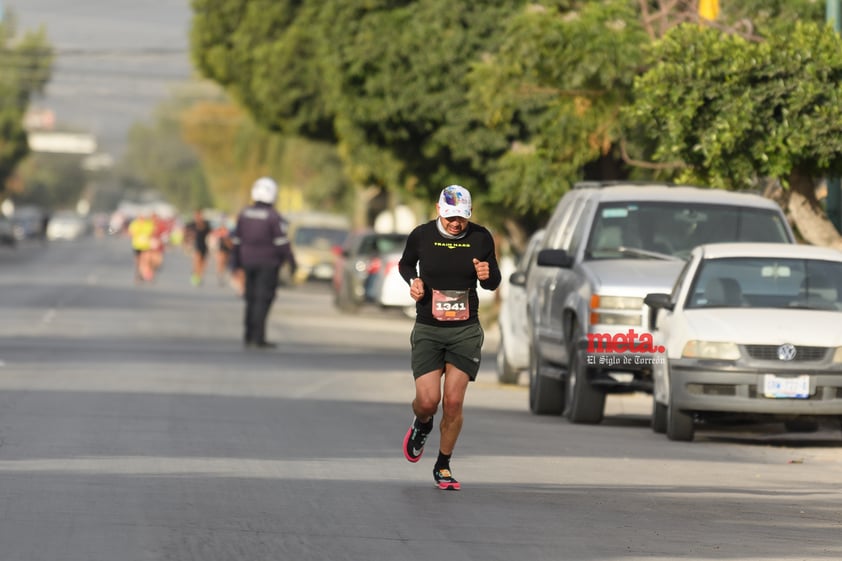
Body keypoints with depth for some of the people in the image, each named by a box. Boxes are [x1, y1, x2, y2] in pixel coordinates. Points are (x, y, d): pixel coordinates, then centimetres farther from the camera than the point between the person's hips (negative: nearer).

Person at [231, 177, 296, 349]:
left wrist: (236, 261, 18)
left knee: (251, 298, 15)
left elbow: (236, 240, 9)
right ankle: (259, 338, -9)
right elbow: (282, 242, -14)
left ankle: (249, 336, 17)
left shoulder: (244, 214, 4)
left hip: (248, 263, 5)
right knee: (263, 300, -4)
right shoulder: (274, 217, -13)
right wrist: (291, 261, -6)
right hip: (268, 264, -5)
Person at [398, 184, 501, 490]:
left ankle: (443, 467, 14)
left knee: (453, 403, -5)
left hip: (465, 330, 0)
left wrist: (487, 276, -14)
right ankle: (422, 426, 28)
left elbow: (494, 282, 10)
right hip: (428, 330, 0)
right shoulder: (421, 235, -5)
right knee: (428, 401, -10)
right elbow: (405, 264, 16)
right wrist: (414, 281, -6)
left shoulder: (481, 238, -3)